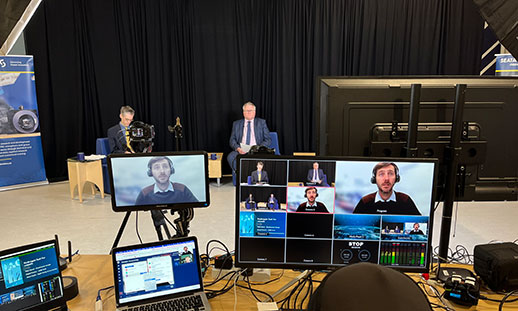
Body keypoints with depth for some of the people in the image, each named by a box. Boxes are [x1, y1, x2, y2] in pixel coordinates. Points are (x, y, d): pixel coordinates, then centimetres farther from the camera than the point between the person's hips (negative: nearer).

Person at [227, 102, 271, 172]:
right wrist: (238, 148, -13)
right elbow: (232, 140, 10)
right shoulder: (236, 124, 17)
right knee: (230, 157, -30)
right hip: (241, 150, 2)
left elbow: (268, 140, 8)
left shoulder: (261, 122, 13)